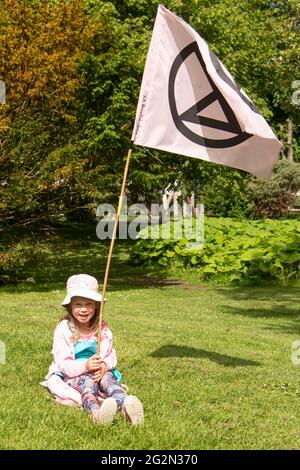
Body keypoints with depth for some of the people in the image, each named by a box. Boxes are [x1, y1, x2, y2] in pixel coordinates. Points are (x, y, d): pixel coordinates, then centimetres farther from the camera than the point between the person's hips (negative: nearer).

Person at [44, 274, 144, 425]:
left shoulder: (102, 329, 5)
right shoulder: (63, 329, -6)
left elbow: (110, 356, 3)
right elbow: (63, 363, -13)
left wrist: (104, 365, -22)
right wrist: (85, 366, -31)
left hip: (97, 373, 3)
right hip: (69, 376, -3)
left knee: (107, 376, -31)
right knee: (87, 380, -36)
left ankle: (124, 403, -64)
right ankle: (96, 411, -71)